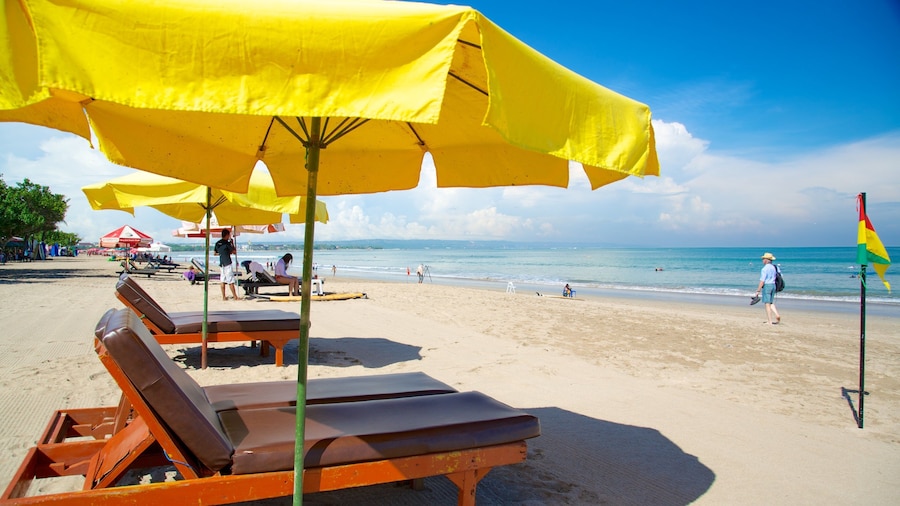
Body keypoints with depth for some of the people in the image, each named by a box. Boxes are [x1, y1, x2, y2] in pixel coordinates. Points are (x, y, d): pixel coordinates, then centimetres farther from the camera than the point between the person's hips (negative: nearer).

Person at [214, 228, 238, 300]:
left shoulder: (217, 243, 9)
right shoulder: (227, 243, -13)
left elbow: (215, 253, 18)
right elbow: (234, 252, -8)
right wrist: (232, 244, 3)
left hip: (221, 263, 7)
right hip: (228, 263, -7)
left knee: (223, 281, 8)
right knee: (231, 281, -5)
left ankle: (224, 297, 10)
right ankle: (235, 297, -1)